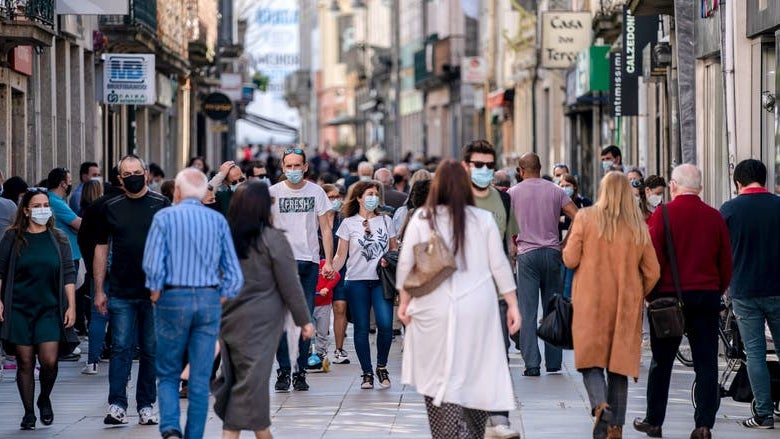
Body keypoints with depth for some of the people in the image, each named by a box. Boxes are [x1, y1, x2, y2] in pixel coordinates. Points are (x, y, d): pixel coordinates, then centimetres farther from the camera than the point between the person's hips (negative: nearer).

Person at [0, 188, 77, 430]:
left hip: (49, 310, 1)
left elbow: (69, 275, 7)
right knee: (25, 362, 0)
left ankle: (44, 399, 18)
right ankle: (29, 413, 11)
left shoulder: (58, 238, 6)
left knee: (49, 361, -10)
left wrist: (71, 306, 1)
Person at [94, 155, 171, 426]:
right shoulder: (111, 208, 7)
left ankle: (146, 406, 12)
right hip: (121, 293, 0)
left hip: (156, 292, 0)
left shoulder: (162, 205, 3)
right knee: (121, 348, -4)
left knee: (151, 350, 5)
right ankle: (117, 406, -5)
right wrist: (99, 290, 7)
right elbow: (101, 249, 11)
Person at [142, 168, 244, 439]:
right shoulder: (218, 220, 5)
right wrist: (221, 299, 10)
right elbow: (233, 272, 0)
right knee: (200, 379, 7)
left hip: (173, 298, -2)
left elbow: (153, 264, -11)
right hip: (209, 299, 2)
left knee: (168, 373, 9)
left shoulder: (165, 217, -2)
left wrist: (156, 294, 4)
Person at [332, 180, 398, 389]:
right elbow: (341, 255, 5)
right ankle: (367, 373, 10)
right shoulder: (348, 223, 6)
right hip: (357, 280, -1)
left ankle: (382, 367, 7)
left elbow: (394, 249, 17)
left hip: (381, 280, 1)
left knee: (385, 324, -13)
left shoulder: (385, 221, 12)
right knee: (361, 328, 1)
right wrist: (331, 270, -12)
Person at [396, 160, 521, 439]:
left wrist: (405, 301, 12)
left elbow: (405, 264, 1)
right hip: (477, 311, 2)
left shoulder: (422, 218, -2)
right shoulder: (483, 220, 0)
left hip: (434, 311, -1)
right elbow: (499, 266, 4)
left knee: (439, 379, 0)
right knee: (475, 379, 10)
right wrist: (512, 304, 12)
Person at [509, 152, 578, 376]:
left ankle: (532, 364, -7)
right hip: (552, 253, 2)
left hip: (527, 254, -2)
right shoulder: (555, 190, 6)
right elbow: (577, 217, -1)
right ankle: (553, 362, 13)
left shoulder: (513, 193, 2)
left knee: (527, 310, -1)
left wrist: (514, 244, 10)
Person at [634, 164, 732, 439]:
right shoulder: (714, 217, 1)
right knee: (706, 362, 4)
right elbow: (726, 262, 6)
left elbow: (652, 257, -9)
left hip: (669, 294, -2)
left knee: (661, 362, 9)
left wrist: (649, 293, 2)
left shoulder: (663, 215, -8)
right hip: (707, 297, 2)